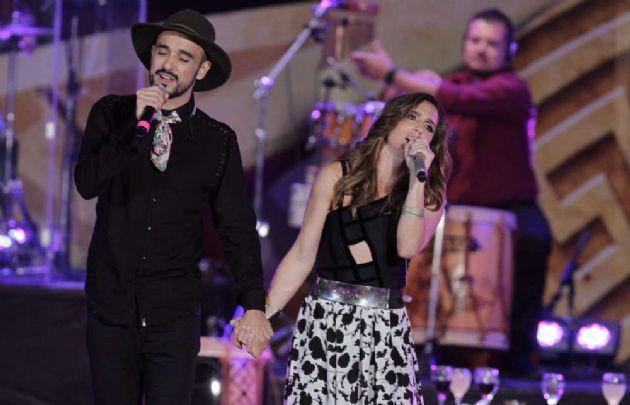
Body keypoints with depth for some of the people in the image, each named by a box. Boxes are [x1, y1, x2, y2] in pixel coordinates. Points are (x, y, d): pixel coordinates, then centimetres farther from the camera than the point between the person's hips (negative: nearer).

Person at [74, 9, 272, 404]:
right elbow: (87, 183, -10)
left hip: (175, 315, -1)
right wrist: (137, 126, -19)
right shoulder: (112, 114, 3)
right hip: (111, 308, 1)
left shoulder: (218, 140, 1)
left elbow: (237, 225, 1)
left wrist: (254, 304, -8)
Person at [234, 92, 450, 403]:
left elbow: (408, 246, -11)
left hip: (387, 328, 1)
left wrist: (417, 178, -13)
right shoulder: (336, 177, 5)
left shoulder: (429, 195, 9)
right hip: (325, 320, -1)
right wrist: (262, 313, -2)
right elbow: (302, 255, 5)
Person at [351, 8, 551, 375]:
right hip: (457, 203, 6)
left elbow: (461, 100, -30)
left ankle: (520, 347, -28)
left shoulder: (512, 89, -11)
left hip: (509, 204, -6)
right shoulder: (451, 82, 10)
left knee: (533, 240, -36)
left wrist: (394, 75, -31)